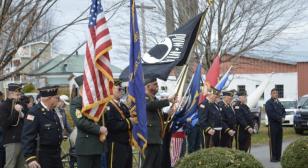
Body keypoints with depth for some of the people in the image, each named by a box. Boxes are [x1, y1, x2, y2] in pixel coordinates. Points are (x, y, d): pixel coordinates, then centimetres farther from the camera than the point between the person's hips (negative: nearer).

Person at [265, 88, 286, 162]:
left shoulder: (279, 103, 17)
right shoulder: (269, 103, -7)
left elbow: (283, 110, 19)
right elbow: (271, 113, -16)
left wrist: (283, 117, -2)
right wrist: (280, 118, -14)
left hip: (279, 124, 7)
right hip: (273, 124, -7)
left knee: (279, 141, 8)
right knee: (273, 141, -6)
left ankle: (278, 156, 13)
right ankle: (273, 157, -3)